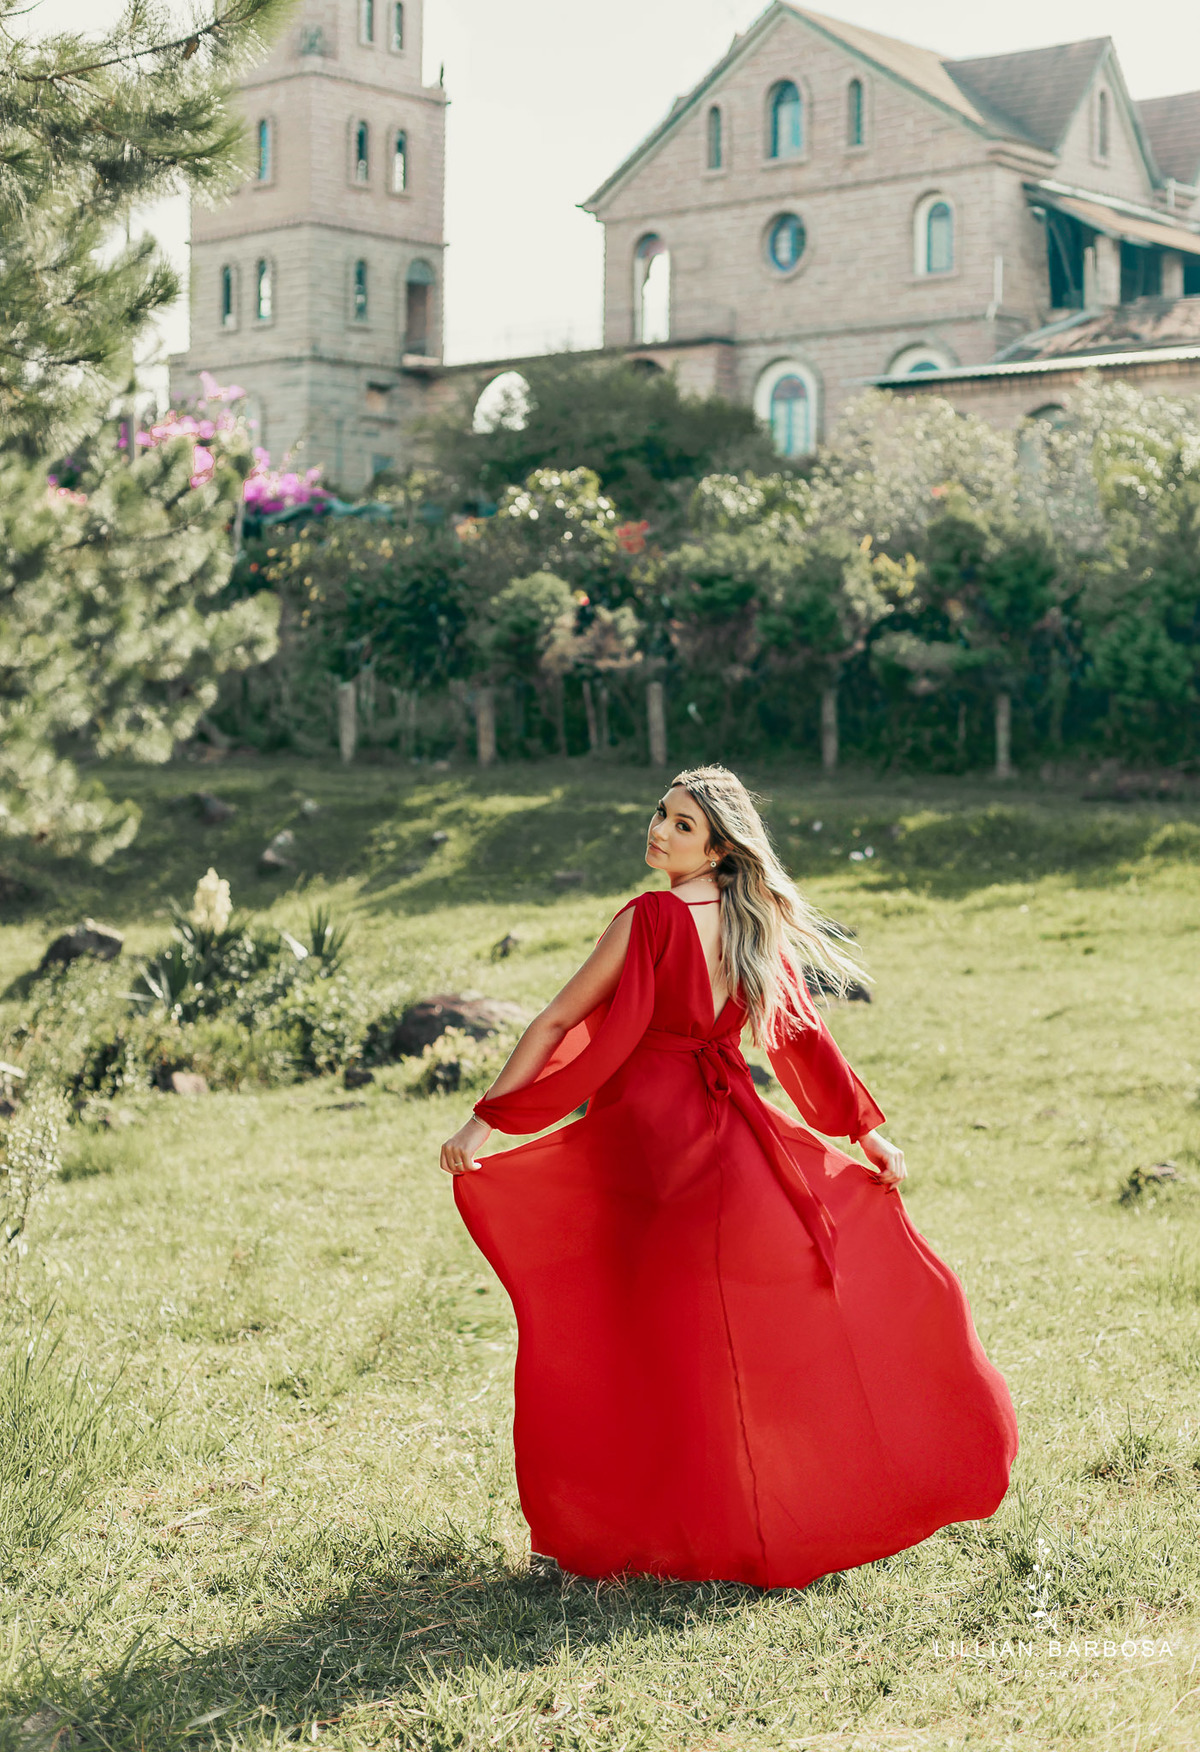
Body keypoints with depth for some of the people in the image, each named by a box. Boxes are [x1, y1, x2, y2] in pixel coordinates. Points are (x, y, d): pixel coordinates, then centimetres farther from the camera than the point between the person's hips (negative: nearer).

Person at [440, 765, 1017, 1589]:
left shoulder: (651, 918, -14)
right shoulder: (758, 927, 4)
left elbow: (559, 1023, -15)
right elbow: (805, 1036, 10)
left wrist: (485, 1121, -13)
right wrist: (868, 1132, 20)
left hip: (643, 1133, -5)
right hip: (728, 1135, 6)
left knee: (654, 1334, 3)